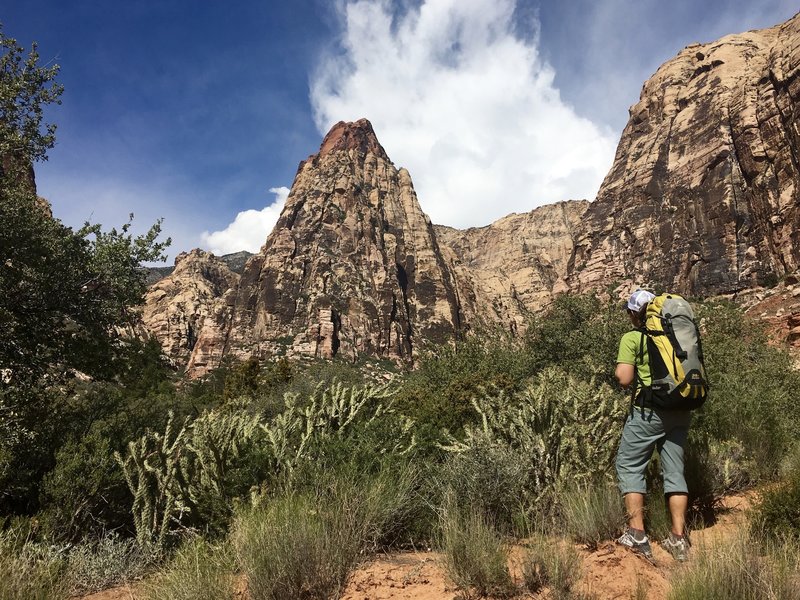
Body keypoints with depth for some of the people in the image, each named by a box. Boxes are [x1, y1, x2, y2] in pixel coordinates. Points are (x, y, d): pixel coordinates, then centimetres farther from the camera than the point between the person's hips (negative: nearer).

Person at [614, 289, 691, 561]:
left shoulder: (632, 338, -7)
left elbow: (624, 379, -13)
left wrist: (619, 367, 6)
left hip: (648, 411, -5)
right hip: (680, 412, 6)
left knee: (629, 467, 6)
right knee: (675, 471, 12)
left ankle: (637, 534, 2)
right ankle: (678, 538, 14)